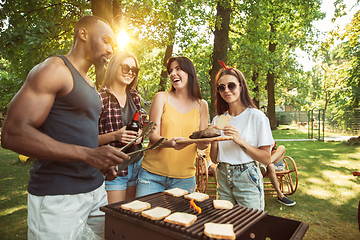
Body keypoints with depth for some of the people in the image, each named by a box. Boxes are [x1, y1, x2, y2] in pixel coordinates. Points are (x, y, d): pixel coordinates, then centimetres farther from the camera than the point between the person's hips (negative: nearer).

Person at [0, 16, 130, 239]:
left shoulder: (90, 84, 16)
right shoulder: (54, 69, -10)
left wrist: (103, 162, 8)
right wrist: (88, 155, -25)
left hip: (95, 188, 8)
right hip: (58, 196, -8)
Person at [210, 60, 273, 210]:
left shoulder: (256, 116, -8)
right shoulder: (218, 120, 5)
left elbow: (266, 159, -10)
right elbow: (214, 159, 6)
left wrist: (240, 141, -22)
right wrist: (214, 140, -12)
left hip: (247, 181, -3)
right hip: (223, 180, 4)